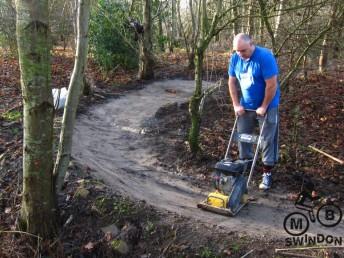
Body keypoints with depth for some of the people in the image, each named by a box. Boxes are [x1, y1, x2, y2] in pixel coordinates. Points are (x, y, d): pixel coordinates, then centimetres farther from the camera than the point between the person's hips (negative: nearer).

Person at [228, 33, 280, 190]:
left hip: (267, 106, -5)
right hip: (246, 105, 6)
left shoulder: (265, 56, -25)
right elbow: (232, 82, 1)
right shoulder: (235, 58, -7)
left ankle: (267, 173, 12)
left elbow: (272, 85, -23)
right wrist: (236, 104, -2)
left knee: (267, 139, 2)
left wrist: (263, 107, -18)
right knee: (242, 135, 11)